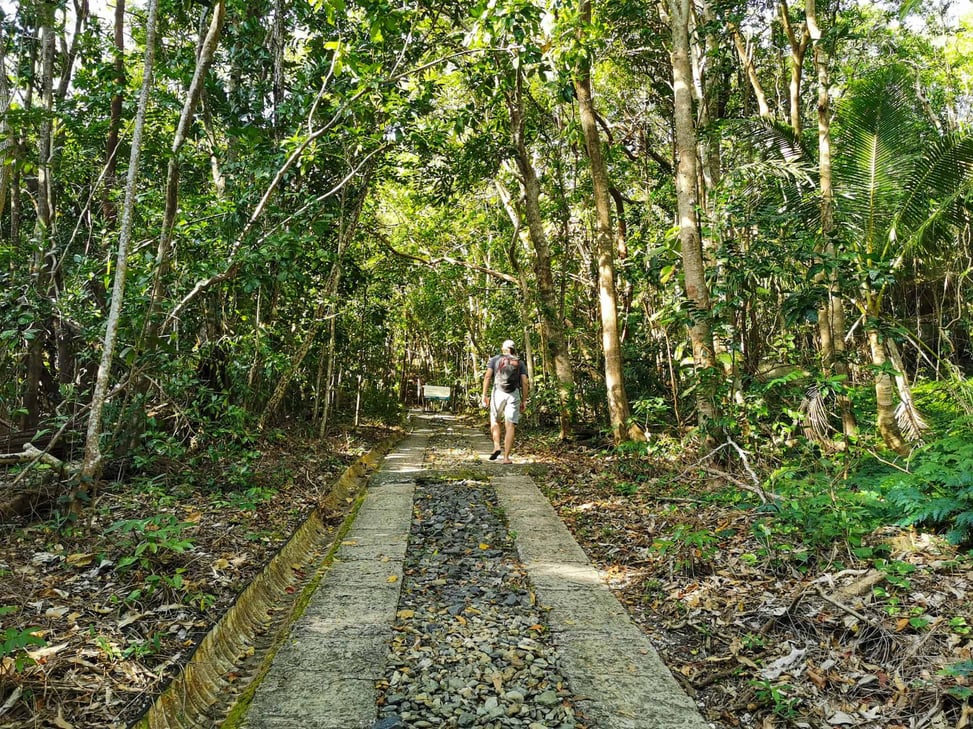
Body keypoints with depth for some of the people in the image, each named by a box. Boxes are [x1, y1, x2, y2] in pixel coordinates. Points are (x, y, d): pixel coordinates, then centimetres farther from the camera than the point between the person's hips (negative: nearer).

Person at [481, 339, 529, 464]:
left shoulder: (494, 359, 12)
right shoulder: (520, 362, 15)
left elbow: (487, 376, -1)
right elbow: (525, 383, 5)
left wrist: (485, 395, -1)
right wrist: (524, 401, 9)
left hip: (498, 393, 0)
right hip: (514, 394, 1)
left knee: (495, 421, 19)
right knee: (510, 426, 1)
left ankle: (497, 446, -1)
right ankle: (506, 457, -3)